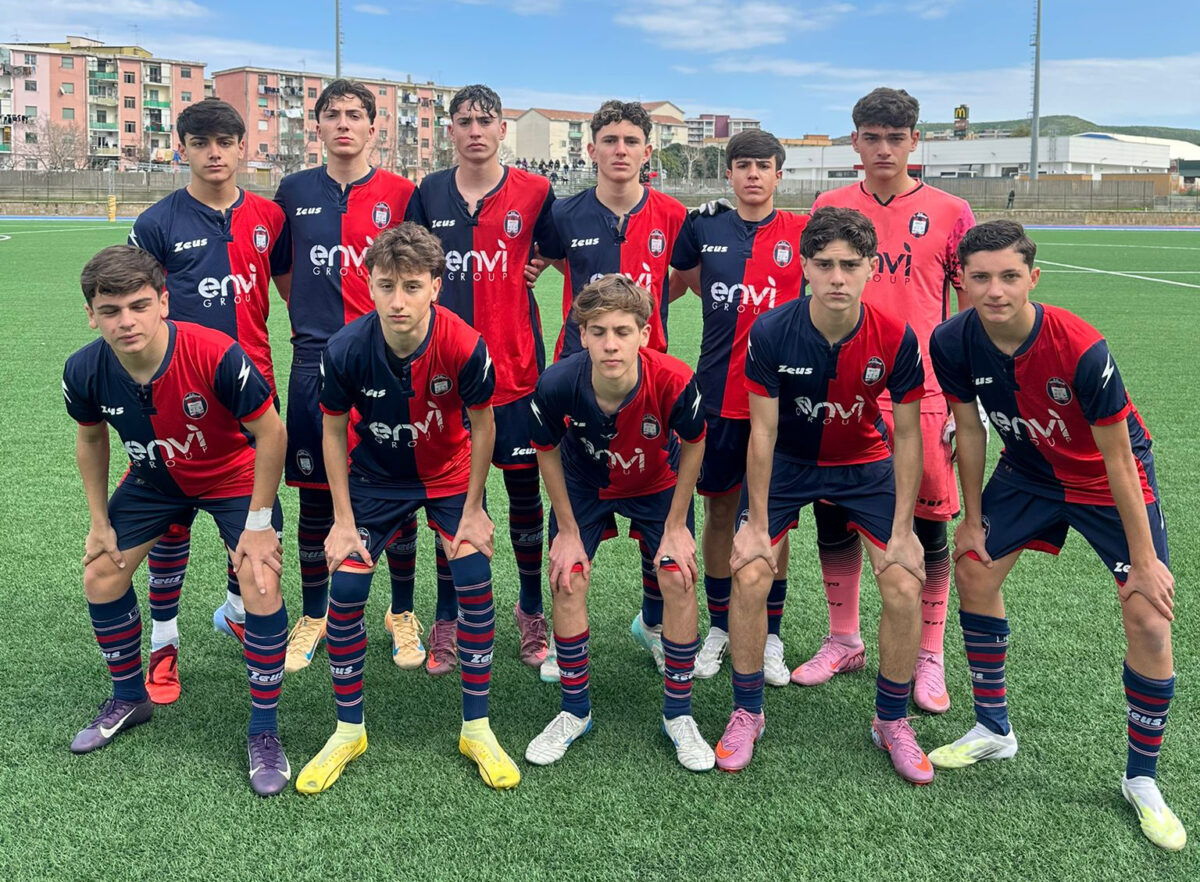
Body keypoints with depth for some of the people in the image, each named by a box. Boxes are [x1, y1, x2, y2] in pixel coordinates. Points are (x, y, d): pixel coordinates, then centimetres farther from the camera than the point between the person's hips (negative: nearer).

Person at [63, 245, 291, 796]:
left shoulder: (217, 356, -37)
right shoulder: (84, 371, -22)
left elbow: (270, 432, -24)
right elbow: (91, 438, 1)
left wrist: (259, 522, -20)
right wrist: (100, 520, 4)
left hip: (234, 477, -4)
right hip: (154, 479, 5)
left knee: (261, 590, -19)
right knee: (100, 577, 6)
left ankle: (264, 732, 1)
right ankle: (129, 700, 33)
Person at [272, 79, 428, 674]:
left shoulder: (400, 194, 1)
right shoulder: (295, 191, 8)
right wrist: (310, 313, 13)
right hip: (315, 362, 2)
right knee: (316, 497, 7)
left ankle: (402, 614, 21)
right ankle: (313, 618, 23)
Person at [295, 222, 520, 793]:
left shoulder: (464, 346, -29)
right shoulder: (346, 349, -26)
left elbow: (481, 425, -12)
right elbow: (334, 431, -9)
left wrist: (474, 510, -7)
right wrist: (344, 521, -9)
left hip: (449, 475, 0)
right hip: (375, 478, 1)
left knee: (475, 584, -11)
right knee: (345, 591, -8)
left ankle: (476, 729, 8)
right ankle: (348, 731, 14)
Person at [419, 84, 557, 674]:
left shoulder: (534, 192, -1)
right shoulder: (429, 193, 6)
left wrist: (529, 272, 1)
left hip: (516, 364, -1)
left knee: (523, 486, 4)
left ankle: (531, 610, 20)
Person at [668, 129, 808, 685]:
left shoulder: (802, 232, 0)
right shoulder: (704, 228, 4)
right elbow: (668, 287, 19)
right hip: (718, 393, 1)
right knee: (720, 508, 10)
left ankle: (770, 634, 21)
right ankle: (718, 628, 25)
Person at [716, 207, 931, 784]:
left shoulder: (896, 340, -22)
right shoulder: (771, 333, -24)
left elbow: (906, 436, -11)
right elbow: (763, 430, -16)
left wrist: (903, 531, -11)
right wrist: (757, 524, -13)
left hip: (865, 464, 1)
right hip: (786, 462, -1)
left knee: (905, 588, -10)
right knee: (749, 579, -14)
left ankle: (892, 721, 14)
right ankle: (746, 714, 10)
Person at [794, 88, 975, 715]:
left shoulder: (949, 213, 1)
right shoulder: (829, 208, 7)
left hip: (921, 393, -2)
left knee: (928, 527, 3)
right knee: (833, 518, 9)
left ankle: (929, 659, 19)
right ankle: (843, 642, 28)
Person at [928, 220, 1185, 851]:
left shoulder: (1081, 349, -34)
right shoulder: (952, 343, -21)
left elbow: (1116, 456, -25)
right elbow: (969, 429, -5)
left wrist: (1143, 559, -19)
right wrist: (973, 519, 2)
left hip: (1111, 479, -4)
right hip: (1029, 469, 5)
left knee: (1149, 617, -11)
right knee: (973, 568, 4)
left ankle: (1141, 779, 8)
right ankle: (994, 730, 24)